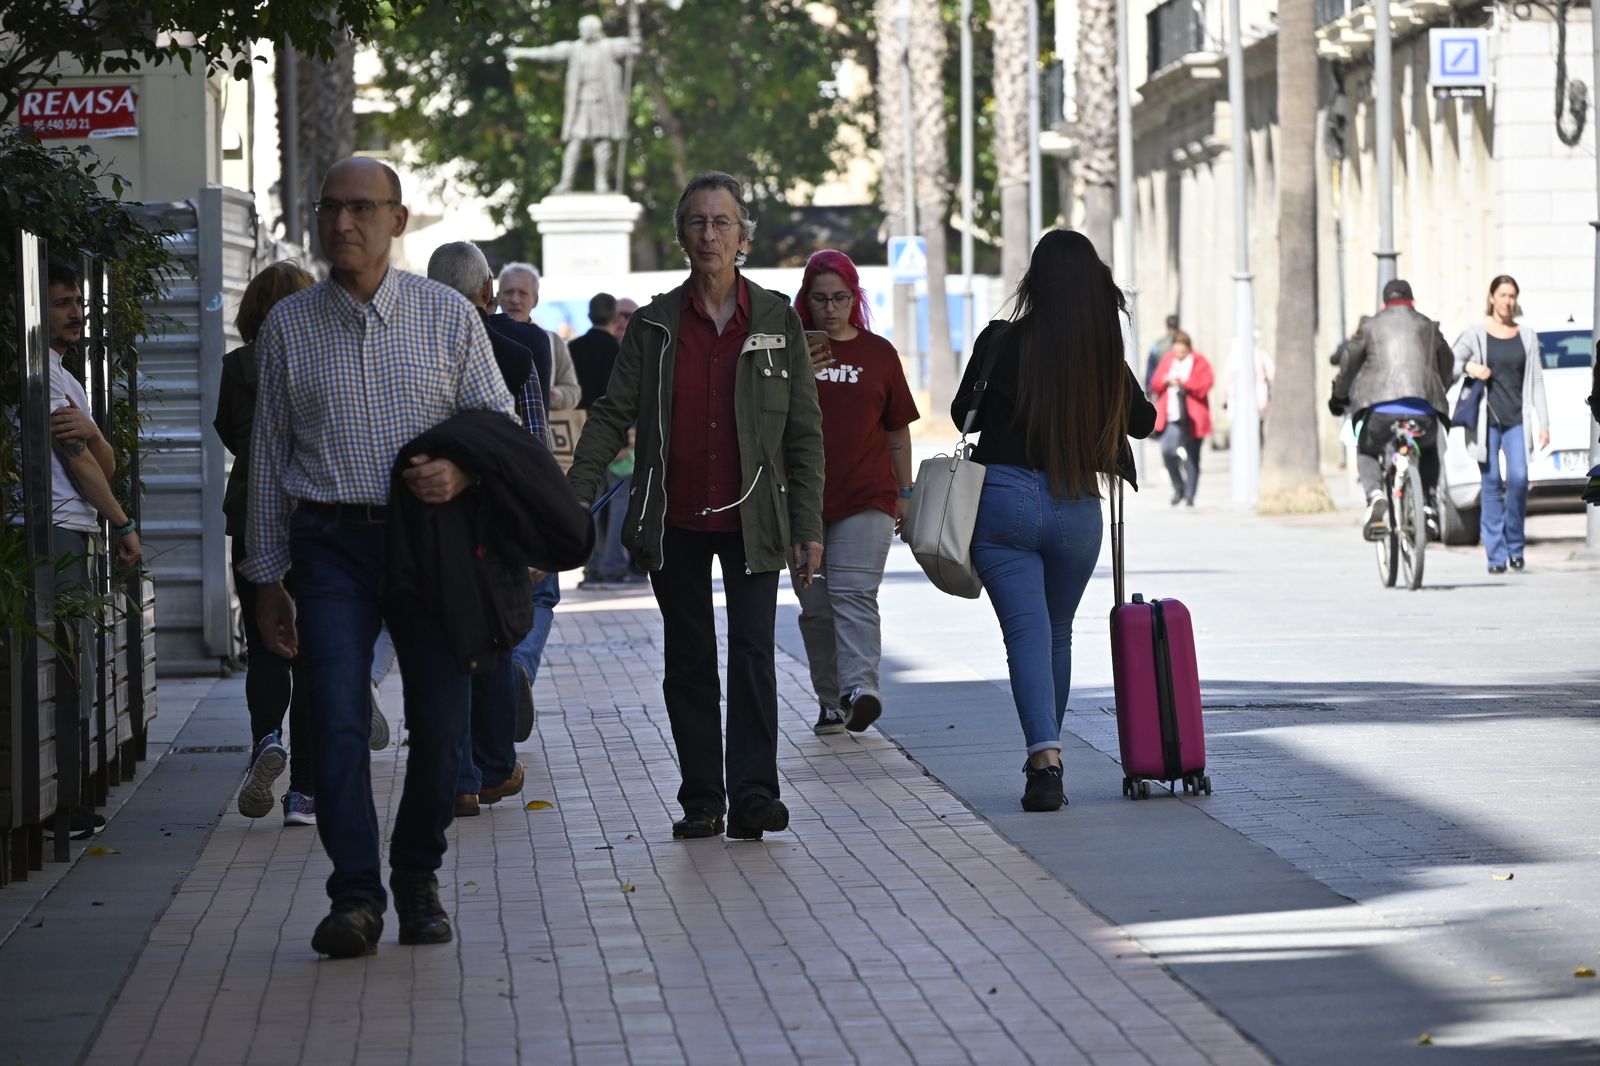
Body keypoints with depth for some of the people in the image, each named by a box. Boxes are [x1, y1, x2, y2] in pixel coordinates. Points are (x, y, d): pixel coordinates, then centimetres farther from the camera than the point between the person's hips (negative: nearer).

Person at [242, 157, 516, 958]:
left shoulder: (449, 316, 5)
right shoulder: (287, 327, 7)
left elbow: (501, 424, 8)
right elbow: (268, 458, 11)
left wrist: (461, 473, -15)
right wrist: (265, 579, 9)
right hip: (331, 545, 0)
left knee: (440, 724, 2)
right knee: (337, 720, -12)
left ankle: (417, 878, 20)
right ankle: (355, 896, -13)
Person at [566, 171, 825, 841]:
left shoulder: (777, 321, 3)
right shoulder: (655, 325, 4)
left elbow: (804, 432, 4)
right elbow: (612, 414, 3)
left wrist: (808, 526, -2)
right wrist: (573, 497, -10)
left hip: (751, 521, -1)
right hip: (675, 522, 2)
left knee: (753, 653, -11)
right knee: (688, 663, 6)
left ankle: (753, 793, -8)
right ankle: (701, 799, 13)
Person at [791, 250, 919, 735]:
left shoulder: (878, 353, 9)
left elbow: (898, 431, 14)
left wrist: (904, 493, 10)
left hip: (867, 498, -1)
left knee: (854, 595, -15)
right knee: (816, 605, 3)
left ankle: (860, 688, -28)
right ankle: (831, 702, 10)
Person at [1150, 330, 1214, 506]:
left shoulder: (1200, 363, 1)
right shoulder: (1168, 360, 14)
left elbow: (1204, 387, -10)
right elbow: (1155, 384, 14)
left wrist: (1184, 383, -21)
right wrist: (1165, 381, -7)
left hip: (1192, 417, -3)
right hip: (1172, 417, 3)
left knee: (1191, 457, 2)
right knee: (1167, 450, -15)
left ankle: (1189, 496, 12)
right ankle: (1178, 488, 6)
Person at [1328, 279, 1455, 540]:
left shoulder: (1370, 326, 12)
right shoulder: (1428, 326, 19)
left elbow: (1349, 364, 17)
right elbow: (1447, 364, 31)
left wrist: (1338, 396, 34)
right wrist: (1437, 393, 49)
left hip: (1381, 407, -2)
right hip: (1423, 409, 2)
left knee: (1366, 452, 24)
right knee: (1428, 450, 32)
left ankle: (1375, 496, -5)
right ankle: (1428, 503, 13)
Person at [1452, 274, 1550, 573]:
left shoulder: (1527, 337, 12)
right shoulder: (1476, 333, 5)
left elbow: (1536, 382, 11)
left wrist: (1544, 424, 5)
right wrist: (1468, 367, -17)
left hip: (1517, 419, 1)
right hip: (1486, 419, -1)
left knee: (1518, 478, -13)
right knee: (1491, 483, -3)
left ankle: (1516, 546, 3)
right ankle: (1496, 555, 0)